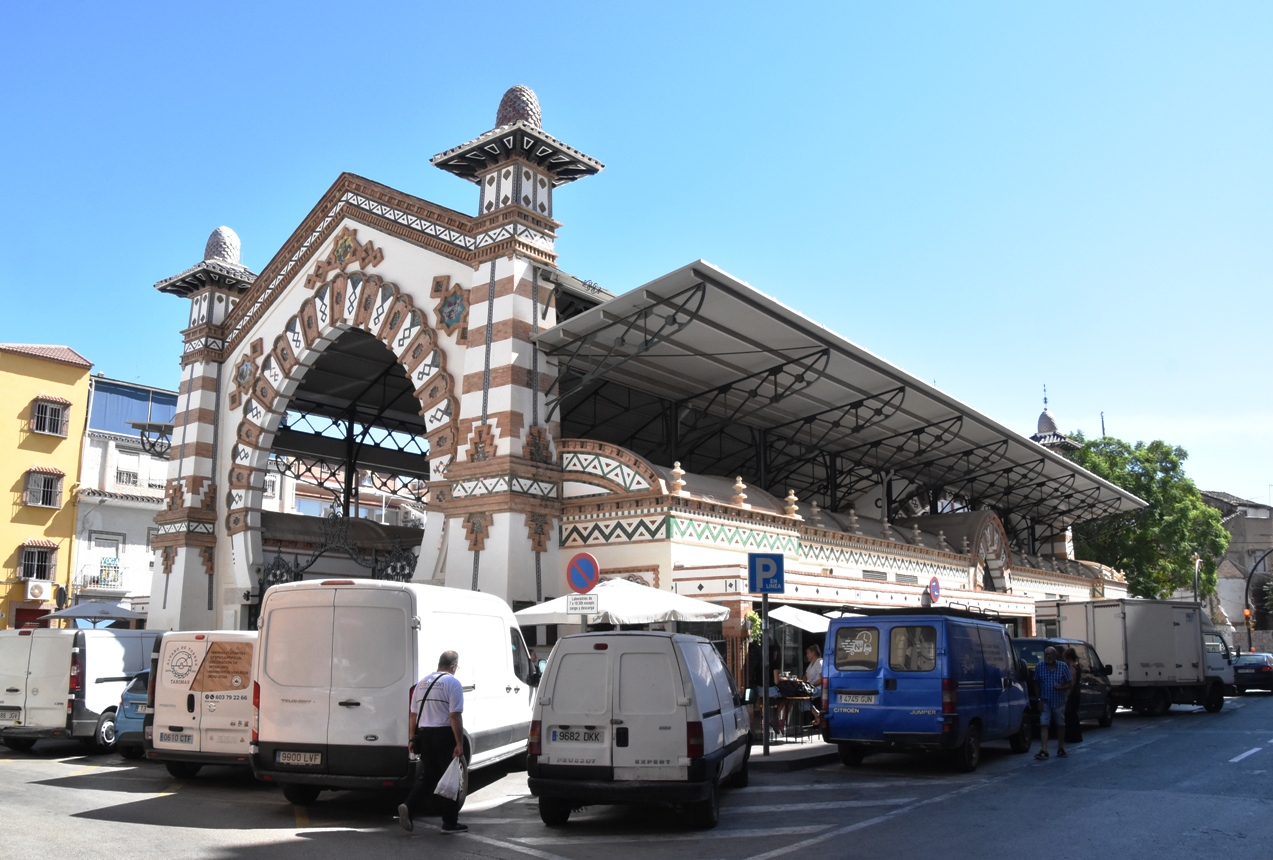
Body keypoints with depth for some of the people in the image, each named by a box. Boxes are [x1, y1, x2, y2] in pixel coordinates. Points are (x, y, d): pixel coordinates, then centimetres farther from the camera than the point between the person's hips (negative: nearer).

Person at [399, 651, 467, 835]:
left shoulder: (422, 683, 12)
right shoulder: (453, 683, -10)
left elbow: (414, 715, 15)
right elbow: (455, 716, -17)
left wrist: (413, 739, 20)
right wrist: (460, 744, -16)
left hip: (424, 735, 6)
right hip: (444, 735, -6)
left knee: (428, 775, 15)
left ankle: (407, 806, -4)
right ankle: (450, 823, 8)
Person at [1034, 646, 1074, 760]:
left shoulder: (1063, 667, -4)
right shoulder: (1039, 667, -1)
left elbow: (1070, 683, -1)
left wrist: (1062, 688, -22)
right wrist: (1039, 699, -2)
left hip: (1059, 702, 0)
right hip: (1045, 702, 0)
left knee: (1061, 725, 11)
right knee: (1043, 725, -9)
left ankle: (1060, 749, 27)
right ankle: (1043, 751, -13)